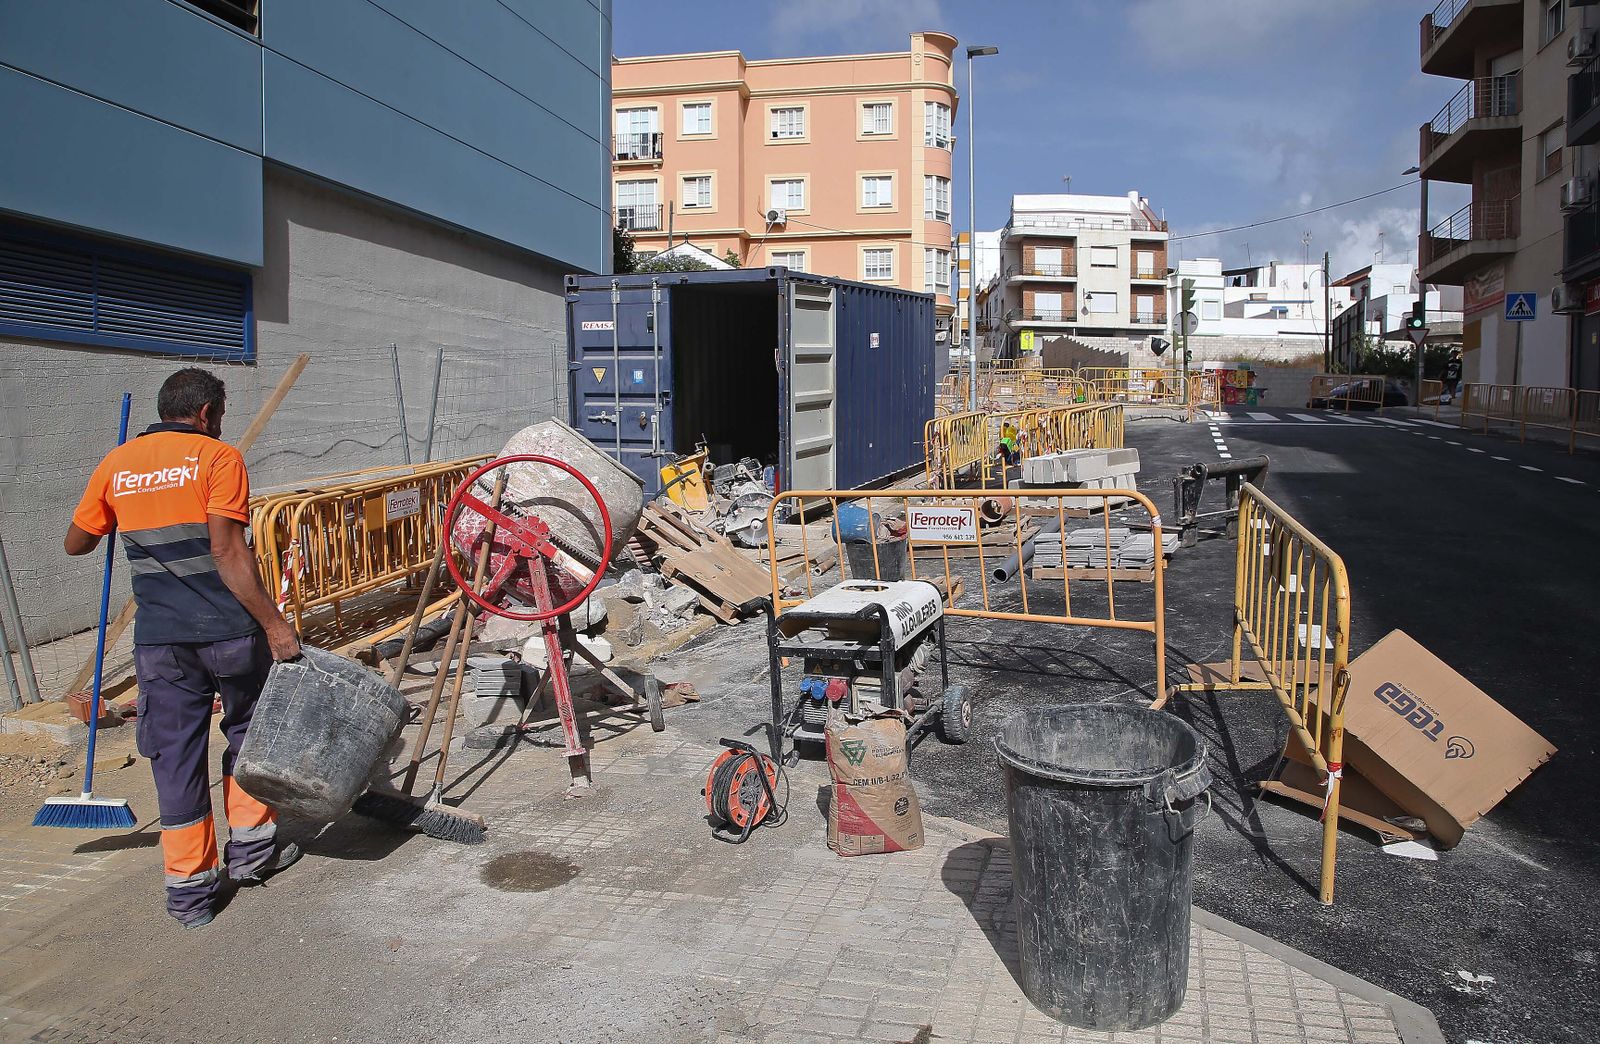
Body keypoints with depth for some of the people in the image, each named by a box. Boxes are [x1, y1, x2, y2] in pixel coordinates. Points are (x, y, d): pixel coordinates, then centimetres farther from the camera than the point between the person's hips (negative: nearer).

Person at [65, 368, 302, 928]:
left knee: (175, 756, 10)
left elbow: (76, 543, 18)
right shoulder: (218, 457, -7)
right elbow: (228, 553, -16)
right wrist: (274, 623, -15)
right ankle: (251, 845, 26)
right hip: (229, 630, -3)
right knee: (247, 731, 20)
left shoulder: (117, 464, 7)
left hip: (159, 639, 3)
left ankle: (189, 886, 15)